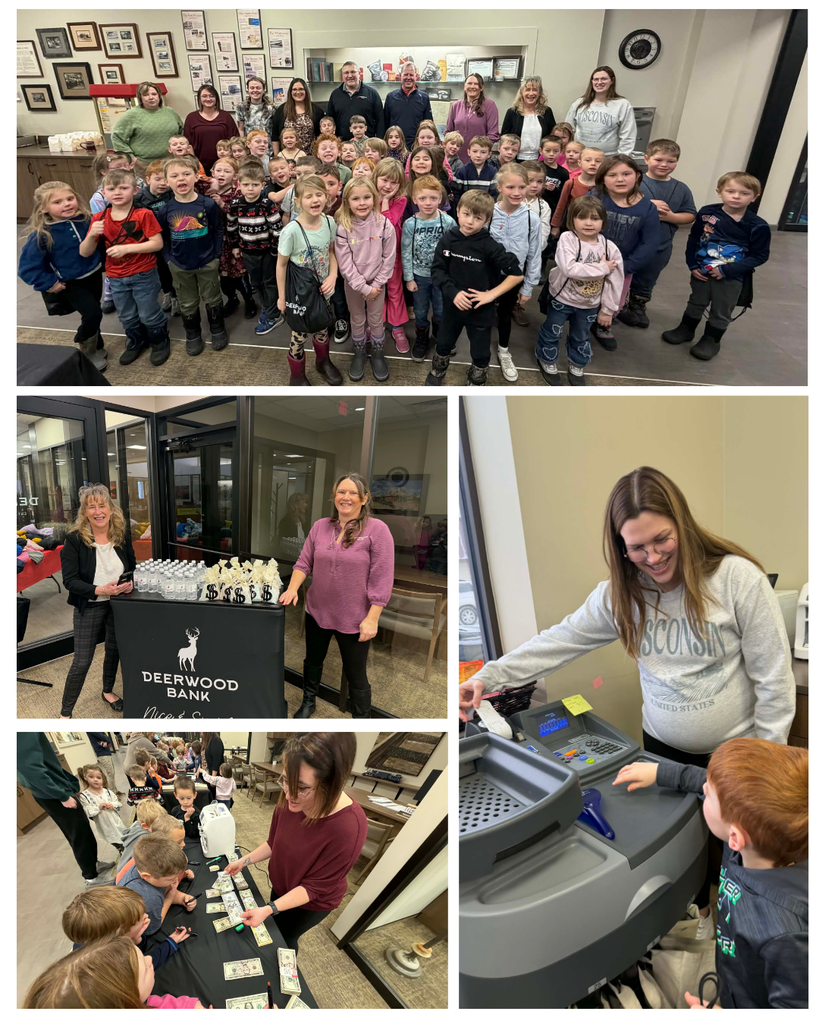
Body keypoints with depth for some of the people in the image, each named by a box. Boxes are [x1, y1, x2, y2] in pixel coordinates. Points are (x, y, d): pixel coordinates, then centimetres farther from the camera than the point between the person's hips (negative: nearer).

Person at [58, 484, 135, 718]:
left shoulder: (122, 534, -5)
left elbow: (133, 565, 7)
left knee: (114, 650, 20)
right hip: (89, 606, -4)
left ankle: (108, 691, 46)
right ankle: (65, 713, 18)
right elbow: (69, 580, -17)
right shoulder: (74, 539, -16)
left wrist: (130, 582, -14)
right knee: (82, 662, -1)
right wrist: (99, 590, -30)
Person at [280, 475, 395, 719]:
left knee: (355, 675, 9)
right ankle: (309, 702, 51)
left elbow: (381, 580, -16)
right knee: (313, 660, 25)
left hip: (354, 619, -5)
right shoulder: (320, 526, 1)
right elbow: (304, 563, 6)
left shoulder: (377, 530, -14)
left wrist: (372, 619, -18)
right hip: (316, 612, 5)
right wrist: (293, 588, -12)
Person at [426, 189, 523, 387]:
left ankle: (476, 382, 39)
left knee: (480, 353, 12)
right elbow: (437, 270, -6)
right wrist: (453, 292, -20)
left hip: (480, 309, -2)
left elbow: (517, 274, -16)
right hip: (453, 305, 2)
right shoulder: (448, 240, -10)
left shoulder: (490, 246, -17)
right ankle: (438, 370, 51)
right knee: (443, 344, 22)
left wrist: (492, 294, -20)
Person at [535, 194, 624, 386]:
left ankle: (577, 367, 44)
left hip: (590, 304, 3)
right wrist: (602, 268, -31)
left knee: (581, 338, 21)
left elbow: (614, 282, -7)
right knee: (551, 333, 16)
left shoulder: (610, 248, -14)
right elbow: (569, 269, -37)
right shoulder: (567, 239, -23)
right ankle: (547, 362, 41)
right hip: (561, 298, -2)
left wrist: (607, 309, -4)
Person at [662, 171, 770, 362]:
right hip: (701, 272, 2)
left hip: (732, 278, -2)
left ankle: (711, 340, 27)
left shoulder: (758, 226, -16)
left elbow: (760, 256, -13)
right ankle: (686, 329, 38)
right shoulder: (707, 213, -10)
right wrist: (692, 265, -8)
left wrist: (727, 270, -21)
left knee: (721, 312, 10)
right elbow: (693, 240, 1)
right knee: (696, 304, 19)